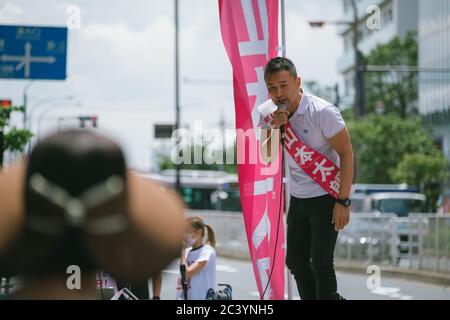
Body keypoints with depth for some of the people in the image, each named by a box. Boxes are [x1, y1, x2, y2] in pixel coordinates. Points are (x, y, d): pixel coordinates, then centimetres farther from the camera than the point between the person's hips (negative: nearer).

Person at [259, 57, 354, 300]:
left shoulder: (322, 112, -19)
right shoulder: (271, 113, -1)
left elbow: (346, 154, -16)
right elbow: (267, 157, -1)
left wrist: (343, 201, -19)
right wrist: (274, 129, -19)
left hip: (326, 197, -7)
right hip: (298, 198, 7)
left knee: (320, 264, -9)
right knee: (295, 262, 10)